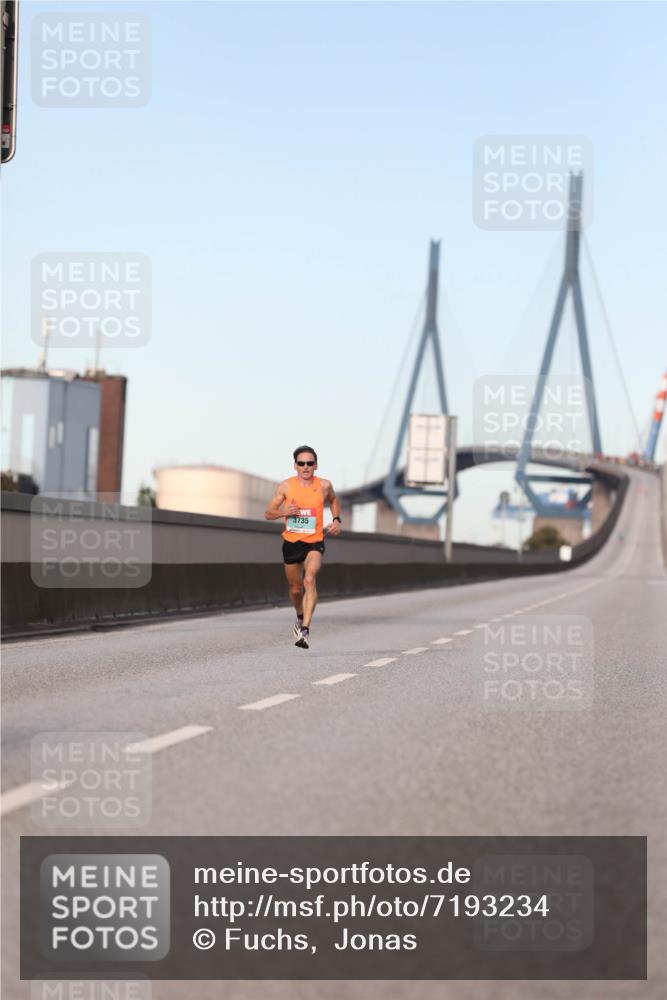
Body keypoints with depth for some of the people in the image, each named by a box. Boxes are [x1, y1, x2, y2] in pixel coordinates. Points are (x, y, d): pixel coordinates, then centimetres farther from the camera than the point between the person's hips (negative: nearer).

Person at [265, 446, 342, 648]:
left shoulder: (324, 485, -3)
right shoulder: (286, 486, -5)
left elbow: (333, 500, 21)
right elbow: (268, 513, 0)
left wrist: (337, 520, 5)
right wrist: (284, 512, -20)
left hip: (314, 542, -2)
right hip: (291, 542, 2)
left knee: (310, 580, -26)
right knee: (295, 589, 14)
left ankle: (305, 630, -30)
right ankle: (300, 617, 47)